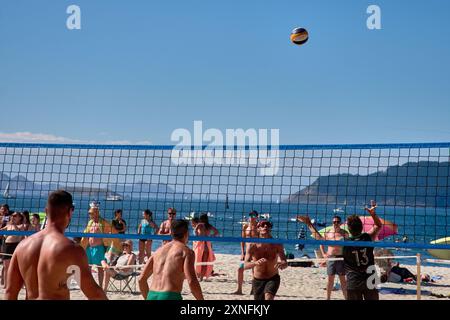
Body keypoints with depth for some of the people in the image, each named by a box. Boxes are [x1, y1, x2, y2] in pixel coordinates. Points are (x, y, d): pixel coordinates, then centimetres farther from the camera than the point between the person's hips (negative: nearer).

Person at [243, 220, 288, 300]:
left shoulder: (277, 245, -12)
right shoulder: (252, 245, -15)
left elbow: (285, 263, -19)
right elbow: (245, 265, -24)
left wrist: (282, 264, -45)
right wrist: (255, 263, -47)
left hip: (273, 279, -1)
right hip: (258, 281, 1)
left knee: (268, 297, -28)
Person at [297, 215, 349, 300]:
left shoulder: (344, 233, -1)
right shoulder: (328, 233, 3)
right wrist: (323, 253, 5)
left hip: (341, 258, -2)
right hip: (330, 258, 2)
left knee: (343, 279, 2)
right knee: (330, 279, 8)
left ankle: (346, 297, 7)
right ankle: (328, 297, 16)